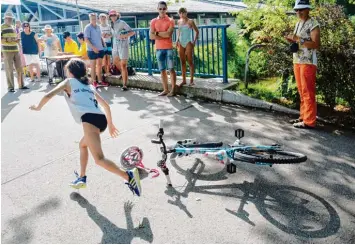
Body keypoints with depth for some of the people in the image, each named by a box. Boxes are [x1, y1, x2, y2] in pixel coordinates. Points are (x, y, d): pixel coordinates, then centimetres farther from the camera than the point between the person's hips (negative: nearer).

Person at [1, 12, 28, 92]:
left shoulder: (13, 27, 18)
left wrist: (17, 40, 3)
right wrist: (7, 39, -23)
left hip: (16, 50, 6)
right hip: (7, 51, -6)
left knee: (19, 68, 4)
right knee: (9, 70, -5)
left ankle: (21, 85, 12)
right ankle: (10, 87, 0)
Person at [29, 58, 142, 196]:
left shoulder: (68, 82, 18)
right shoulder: (89, 86, 33)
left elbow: (48, 96, 8)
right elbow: (106, 105, 34)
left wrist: (38, 107, 29)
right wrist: (110, 124, 43)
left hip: (89, 119, -7)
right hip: (101, 119, 7)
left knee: (99, 159, -15)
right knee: (83, 145, 32)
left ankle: (129, 176, -30)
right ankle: (82, 178, 34)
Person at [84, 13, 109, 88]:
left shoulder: (98, 27, 11)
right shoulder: (88, 27, -8)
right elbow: (86, 39, -14)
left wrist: (103, 44, 6)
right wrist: (93, 47, -23)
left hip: (100, 49, 6)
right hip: (92, 50, -6)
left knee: (100, 65, 10)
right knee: (93, 66, 0)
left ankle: (100, 81, 18)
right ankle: (94, 82, 7)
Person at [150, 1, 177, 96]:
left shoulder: (170, 21, 2)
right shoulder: (153, 21, 8)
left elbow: (168, 34, -12)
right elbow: (151, 36, -2)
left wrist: (157, 33, -4)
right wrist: (164, 36, -9)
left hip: (169, 48, -3)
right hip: (159, 48, 3)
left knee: (171, 69, -4)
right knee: (162, 70, 6)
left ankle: (173, 89, 1)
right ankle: (165, 89, 14)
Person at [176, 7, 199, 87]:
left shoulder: (190, 21, -5)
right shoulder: (179, 22, 9)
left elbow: (197, 31, -1)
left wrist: (194, 41, -9)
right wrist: (177, 40, 11)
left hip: (188, 43, -5)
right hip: (181, 43, 5)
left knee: (190, 62, -4)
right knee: (182, 62, 7)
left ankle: (191, 80, 0)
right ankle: (184, 80, 14)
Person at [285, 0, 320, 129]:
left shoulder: (313, 24, -9)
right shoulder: (298, 24, 17)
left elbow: (316, 44, -17)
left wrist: (298, 39, -22)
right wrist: (292, 40, 4)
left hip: (308, 62, -9)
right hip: (297, 61, 9)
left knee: (308, 92, -7)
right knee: (301, 92, 12)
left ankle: (309, 121, -3)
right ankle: (303, 116, 20)